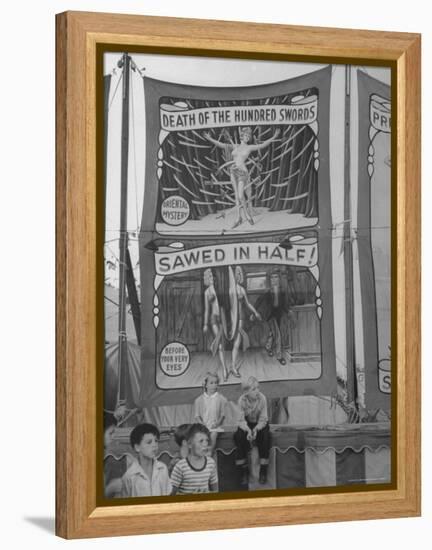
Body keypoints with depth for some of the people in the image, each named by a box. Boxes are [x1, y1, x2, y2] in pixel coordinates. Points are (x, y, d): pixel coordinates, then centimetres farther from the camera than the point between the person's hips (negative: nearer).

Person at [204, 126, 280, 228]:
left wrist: (273, 138, -15)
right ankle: (238, 218, 9)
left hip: (242, 172, -4)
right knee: (236, 195, 5)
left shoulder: (249, 148, 3)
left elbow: (262, 145, -6)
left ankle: (247, 214, 15)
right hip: (233, 171, 4)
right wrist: (210, 139, 2)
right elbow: (221, 145, 8)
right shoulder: (235, 146, 12)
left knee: (241, 196, -7)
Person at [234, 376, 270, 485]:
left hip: (260, 424, -1)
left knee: (265, 436, -31)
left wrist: (256, 429, -34)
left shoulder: (262, 398, -19)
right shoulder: (242, 400, -17)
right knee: (239, 436, -29)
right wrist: (248, 430, -35)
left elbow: (263, 419, -15)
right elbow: (241, 420, -15)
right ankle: (243, 472, -18)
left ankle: (263, 472, -20)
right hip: (247, 424, 1)